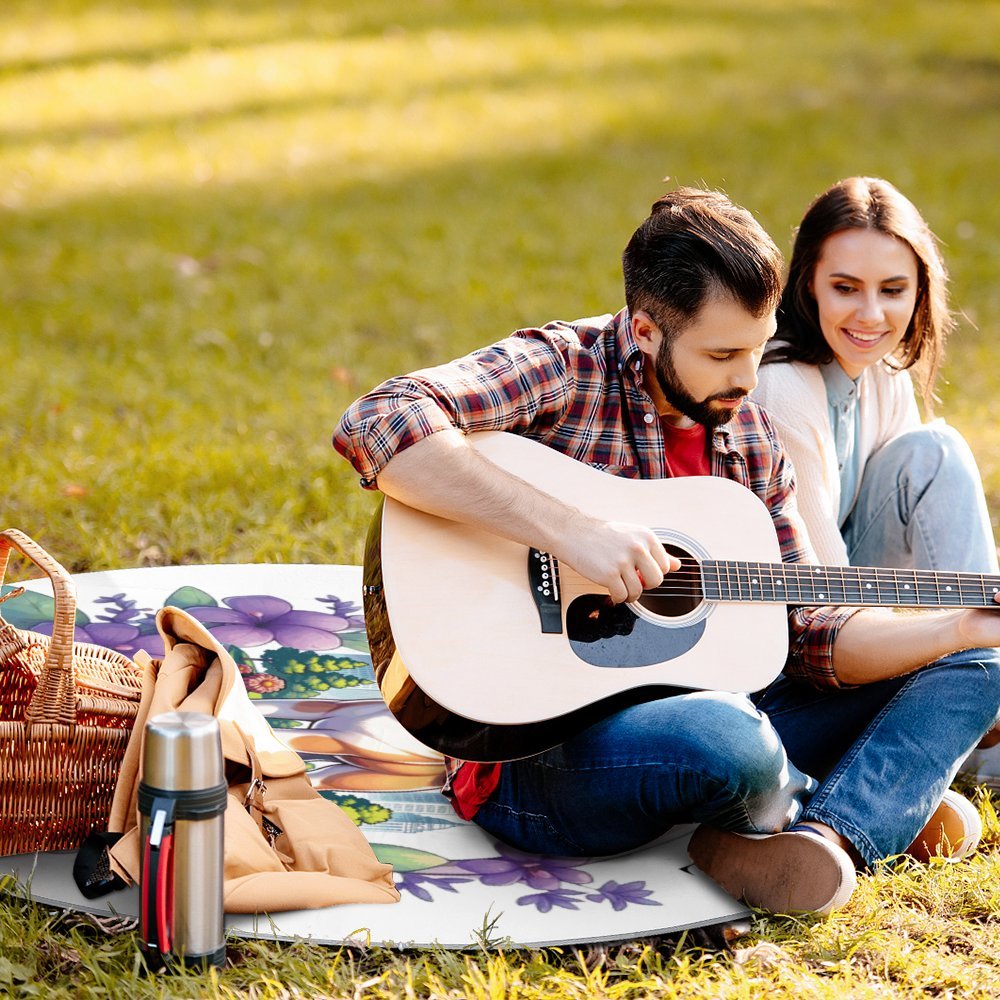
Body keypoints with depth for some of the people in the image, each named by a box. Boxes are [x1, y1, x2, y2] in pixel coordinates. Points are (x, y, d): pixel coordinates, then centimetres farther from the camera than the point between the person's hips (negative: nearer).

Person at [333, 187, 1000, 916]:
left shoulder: (749, 438, 10)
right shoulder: (561, 370, -11)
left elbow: (807, 634, 11)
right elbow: (376, 426, -29)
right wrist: (569, 529, -32)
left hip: (690, 714, 8)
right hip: (536, 752, -8)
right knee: (726, 740, -40)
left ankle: (827, 838, -23)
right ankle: (884, 806, -4)